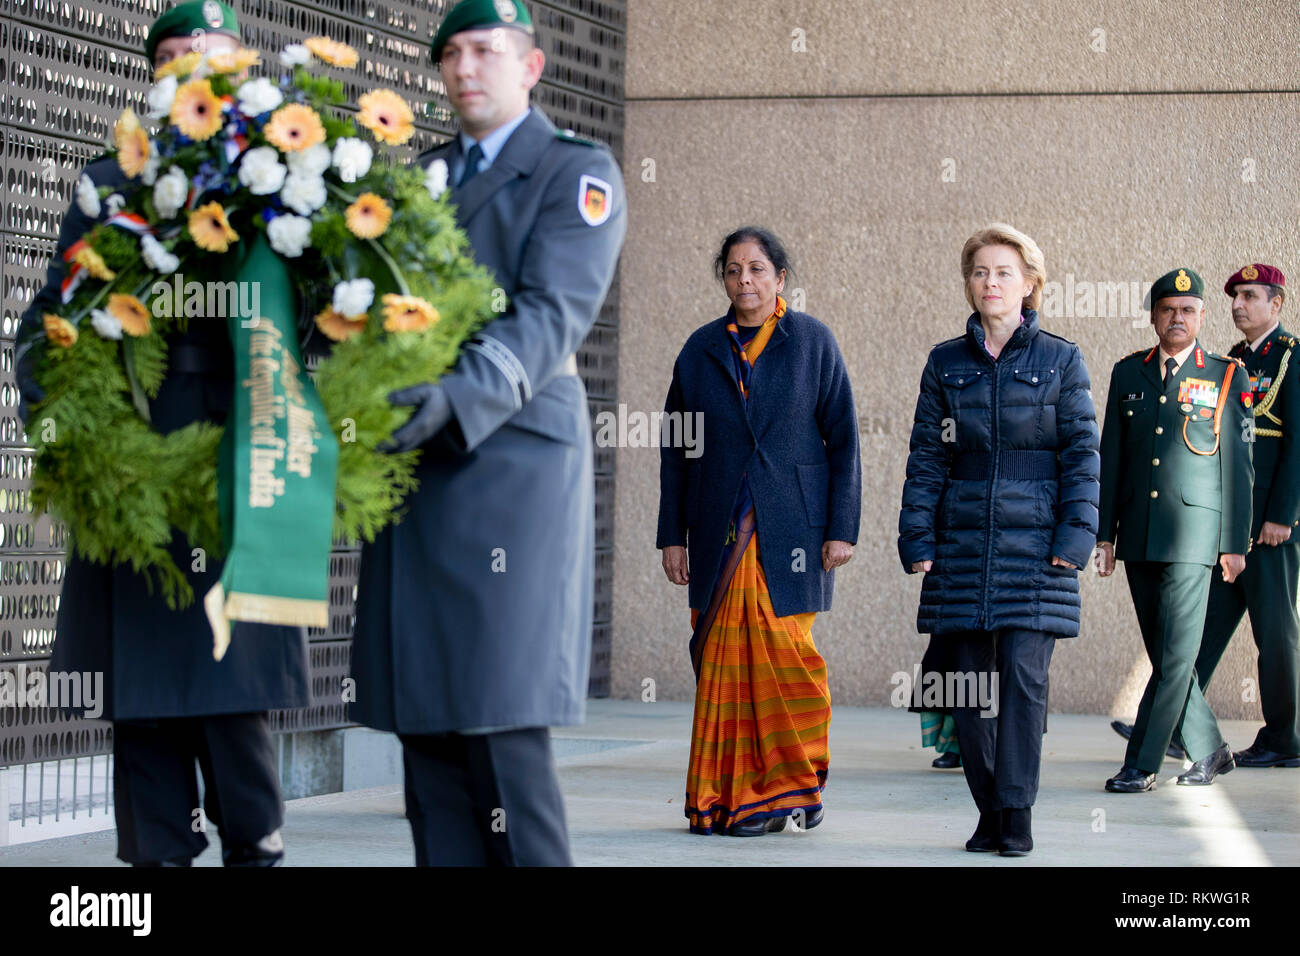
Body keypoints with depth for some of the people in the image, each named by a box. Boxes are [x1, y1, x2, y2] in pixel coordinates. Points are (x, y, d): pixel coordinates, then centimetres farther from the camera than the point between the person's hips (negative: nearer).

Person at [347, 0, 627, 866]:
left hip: (512, 462, -6)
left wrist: (459, 396, -26)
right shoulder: (424, 176, 22)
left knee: (500, 722, -11)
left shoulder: (579, 173, 3)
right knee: (424, 720, 2)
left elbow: (552, 315, -10)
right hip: (416, 467, 6)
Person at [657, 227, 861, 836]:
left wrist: (842, 529, -5)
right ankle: (725, 799, 6)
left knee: (784, 657, -6)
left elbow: (843, 441, 2)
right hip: (720, 533, 2)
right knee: (723, 662, 0)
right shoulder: (701, 349, 10)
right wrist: (672, 535, 7)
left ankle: (791, 791, 7)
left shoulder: (812, 342, 3)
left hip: (790, 531, -2)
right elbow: (675, 448, 12)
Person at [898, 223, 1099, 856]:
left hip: (1035, 541, -3)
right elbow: (926, 456, 9)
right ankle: (988, 811, 11)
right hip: (962, 542, 3)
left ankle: (1017, 815, -5)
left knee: (1023, 674, -10)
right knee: (968, 680, 2)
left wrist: (1073, 538, -7)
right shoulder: (947, 364, 9)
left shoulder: (1060, 361, 3)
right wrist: (917, 538, 1)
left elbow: (1081, 454, 1)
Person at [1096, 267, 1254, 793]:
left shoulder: (1227, 377, 2)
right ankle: (1208, 750, 23)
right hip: (1137, 534, 4)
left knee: (1175, 654, -9)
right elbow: (1111, 457, 12)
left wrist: (1236, 543, -1)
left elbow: (1238, 466, 2)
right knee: (1165, 655, 8)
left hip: (1193, 535, -4)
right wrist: (1105, 533, 7)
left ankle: (1141, 765, -7)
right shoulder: (1128, 372, 11)